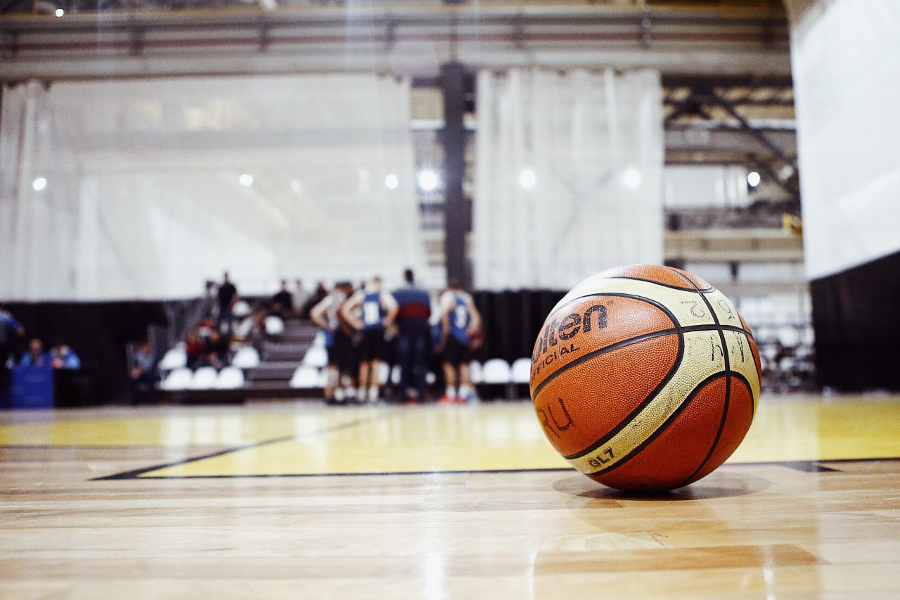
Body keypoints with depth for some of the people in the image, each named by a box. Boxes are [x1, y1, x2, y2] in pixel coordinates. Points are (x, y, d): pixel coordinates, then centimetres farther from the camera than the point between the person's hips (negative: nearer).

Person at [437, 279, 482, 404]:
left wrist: (446, 329, -12)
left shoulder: (447, 296, -1)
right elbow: (476, 317, 13)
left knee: (449, 364, -1)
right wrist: (470, 330, 12)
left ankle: (450, 394, -3)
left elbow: (444, 314, -19)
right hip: (465, 337, 5)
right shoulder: (467, 298, 16)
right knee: (464, 364, 9)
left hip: (452, 336, -5)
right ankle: (463, 394, 5)